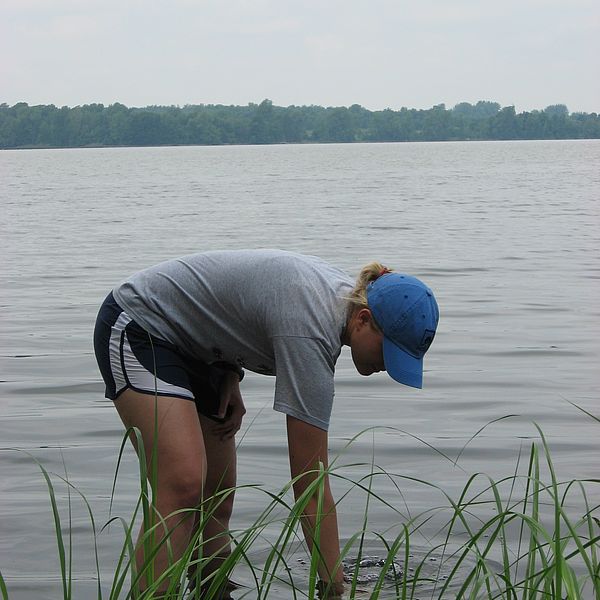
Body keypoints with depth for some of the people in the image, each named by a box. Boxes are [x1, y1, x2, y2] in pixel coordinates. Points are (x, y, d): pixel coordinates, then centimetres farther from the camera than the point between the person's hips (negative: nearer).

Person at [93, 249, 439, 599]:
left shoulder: (344, 294, -5)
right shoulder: (311, 333, -32)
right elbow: (310, 485, -30)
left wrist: (231, 379, -2)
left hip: (195, 348, 10)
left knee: (218, 500, 4)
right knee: (183, 485, -27)